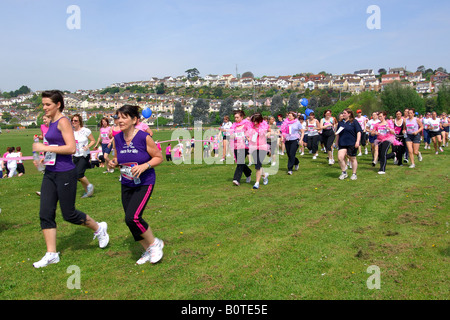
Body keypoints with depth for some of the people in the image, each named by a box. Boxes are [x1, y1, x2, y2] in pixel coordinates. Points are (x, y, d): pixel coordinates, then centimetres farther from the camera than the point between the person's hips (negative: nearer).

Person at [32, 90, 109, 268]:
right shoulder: (51, 122, 14)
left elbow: (71, 148, -22)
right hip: (50, 173, 9)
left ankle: (99, 229, 27)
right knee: (45, 213, 3)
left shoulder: (63, 122, -13)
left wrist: (45, 148, -20)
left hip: (65, 174, -9)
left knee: (69, 214, 2)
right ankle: (51, 254, 10)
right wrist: (44, 159, 13)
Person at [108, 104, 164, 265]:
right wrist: (113, 162, -8)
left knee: (132, 217, -19)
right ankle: (148, 251, 31)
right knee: (130, 220, 9)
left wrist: (145, 166, -23)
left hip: (144, 184, -6)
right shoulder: (117, 138, -1)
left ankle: (155, 243, 7)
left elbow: (159, 157, -7)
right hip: (126, 185, 6)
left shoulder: (144, 137, -16)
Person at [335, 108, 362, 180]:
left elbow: (358, 132, -5)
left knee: (352, 159, 7)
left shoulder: (354, 122, -2)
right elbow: (337, 133, 20)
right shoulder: (340, 122, 12)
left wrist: (357, 141, -14)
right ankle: (344, 173, 5)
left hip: (352, 144, -4)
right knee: (340, 157, -13)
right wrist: (337, 141, 19)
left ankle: (354, 174, 22)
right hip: (342, 144, 4)